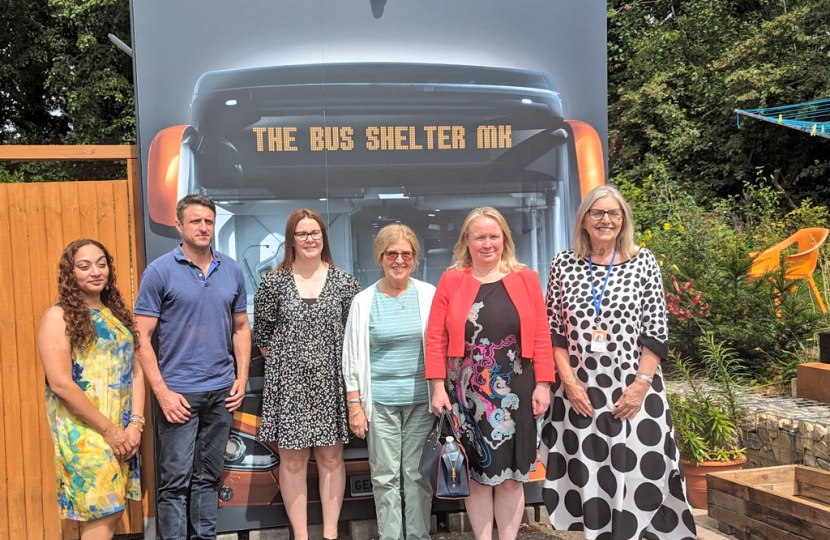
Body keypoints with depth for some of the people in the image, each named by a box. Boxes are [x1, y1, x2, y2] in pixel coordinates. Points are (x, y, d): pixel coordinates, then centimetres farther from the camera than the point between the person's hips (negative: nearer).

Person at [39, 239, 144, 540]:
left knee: (109, 511, 10)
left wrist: (135, 423, -5)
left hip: (123, 430, 6)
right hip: (84, 431, -6)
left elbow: (135, 371, 8)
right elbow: (61, 384, -15)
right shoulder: (58, 317, -7)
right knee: (104, 513, -4)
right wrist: (109, 429, -14)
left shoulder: (116, 313, 11)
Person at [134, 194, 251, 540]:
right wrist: (162, 392, -12)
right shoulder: (159, 271, -6)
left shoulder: (232, 271, 6)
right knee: (175, 482, 2)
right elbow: (142, 337, -8)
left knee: (208, 477, 14)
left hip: (222, 392, 4)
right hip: (178, 393, -4)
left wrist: (242, 379, 5)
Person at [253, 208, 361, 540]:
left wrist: (343, 366, 1)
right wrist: (283, 363, 3)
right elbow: (262, 334, 6)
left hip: (331, 381, 1)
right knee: (292, 460, 5)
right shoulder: (273, 282, 0)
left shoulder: (343, 282, 1)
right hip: (288, 382, 0)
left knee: (331, 457, 7)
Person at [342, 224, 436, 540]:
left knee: (418, 473, 8)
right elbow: (352, 358, 3)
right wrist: (355, 406, 0)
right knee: (385, 476, 6)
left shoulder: (429, 295, 1)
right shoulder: (364, 301, 1)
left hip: (421, 399, 0)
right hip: (380, 401, 0)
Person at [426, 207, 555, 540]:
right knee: (477, 475, 8)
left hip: (514, 394, 1)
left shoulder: (526, 279, 4)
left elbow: (541, 337, 2)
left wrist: (543, 384, -4)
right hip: (467, 395, 0)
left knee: (511, 475, 8)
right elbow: (436, 338, -1)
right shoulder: (451, 281, 2)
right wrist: (438, 387, -6)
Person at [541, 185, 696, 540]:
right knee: (585, 476, 7)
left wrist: (640, 384, -10)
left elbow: (656, 332, -1)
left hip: (632, 389, -1)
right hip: (579, 390, 1)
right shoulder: (564, 264, 4)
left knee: (635, 474, 2)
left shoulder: (643, 262, 1)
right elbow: (553, 330, 4)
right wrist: (569, 381, -5)